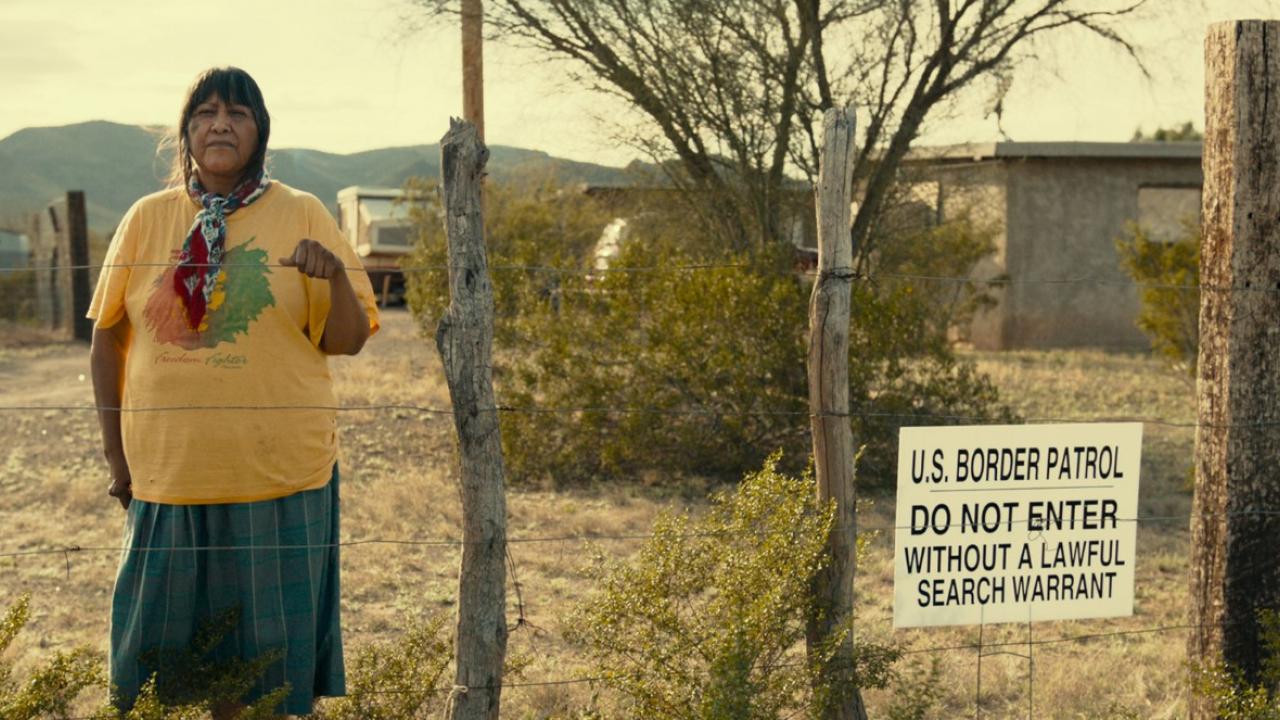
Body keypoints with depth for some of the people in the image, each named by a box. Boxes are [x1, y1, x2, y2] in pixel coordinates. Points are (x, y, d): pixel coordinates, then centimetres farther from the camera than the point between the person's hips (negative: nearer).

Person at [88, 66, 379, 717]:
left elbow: (347, 341, 0)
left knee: (272, 652, 8)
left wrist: (335, 276, -19)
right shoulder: (147, 217, 4)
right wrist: (115, 453, 10)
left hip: (280, 474, -1)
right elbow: (107, 341, 11)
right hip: (169, 475, 2)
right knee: (162, 649, 10)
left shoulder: (303, 215, 0)